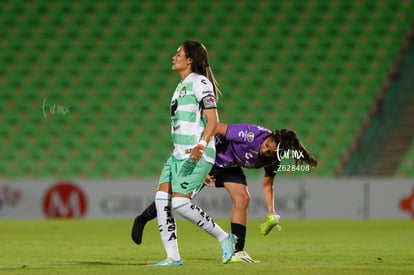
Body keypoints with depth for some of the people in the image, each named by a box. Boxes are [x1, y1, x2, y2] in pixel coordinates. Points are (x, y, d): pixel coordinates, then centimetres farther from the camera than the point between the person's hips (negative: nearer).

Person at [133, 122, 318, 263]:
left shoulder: (273, 160, -16)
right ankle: (142, 220, 21)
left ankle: (237, 252, -9)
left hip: (230, 166, 5)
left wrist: (271, 211, -16)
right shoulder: (251, 135, -36)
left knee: (242, 199, -15)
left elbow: (267, 185, -1)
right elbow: (216, 128, -30)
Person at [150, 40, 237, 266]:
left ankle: (224, 238, -1)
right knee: (162, 200, -2)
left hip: (197, 155, -10)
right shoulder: (182, 85, 20)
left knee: (179, 203, -16)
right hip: (179, 154, 10)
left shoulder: (199, 83, -9)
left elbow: (213, 120, -18)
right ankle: (173, 257, 0)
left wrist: (201, 145, -32)